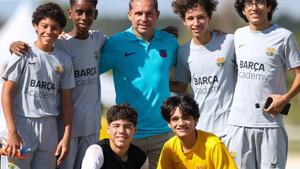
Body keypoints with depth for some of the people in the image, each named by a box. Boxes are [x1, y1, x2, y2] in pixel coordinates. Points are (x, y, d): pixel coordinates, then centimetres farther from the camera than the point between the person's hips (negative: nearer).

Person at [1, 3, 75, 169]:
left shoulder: (63, 60, 9)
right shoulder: (24, 54, -3)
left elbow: (66, 101, 12)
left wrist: (67, 137, 5)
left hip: (49, 128, 4)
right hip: (22, 124, -4)